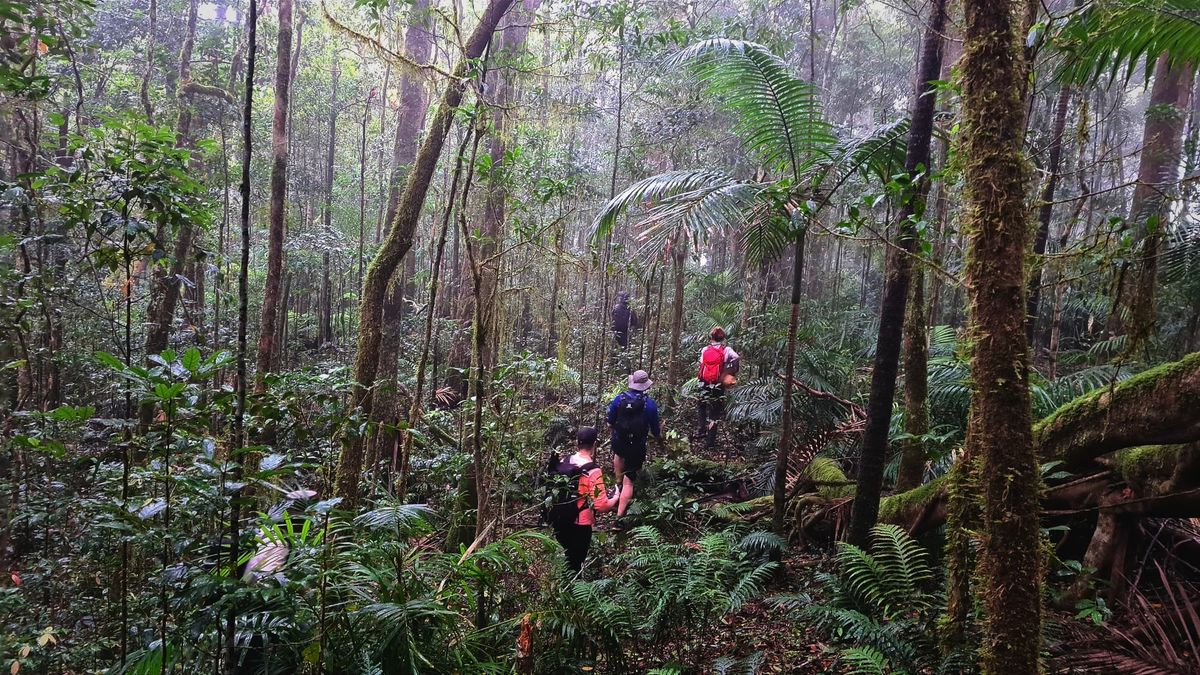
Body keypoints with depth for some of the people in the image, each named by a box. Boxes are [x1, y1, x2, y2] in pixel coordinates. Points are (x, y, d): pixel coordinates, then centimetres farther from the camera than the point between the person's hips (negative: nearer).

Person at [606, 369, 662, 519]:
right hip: (637, 447, -2)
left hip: (618, 442, 2)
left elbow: (610, 424, 1)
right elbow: (655, 430, -3)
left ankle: (618, 482, 46)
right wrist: (660, 437, 20)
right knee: (629, 481, 6)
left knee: (619, 454, 40)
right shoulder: (650, 403, -14)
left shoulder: (619, 398, -9)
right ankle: (620, 514, 5)